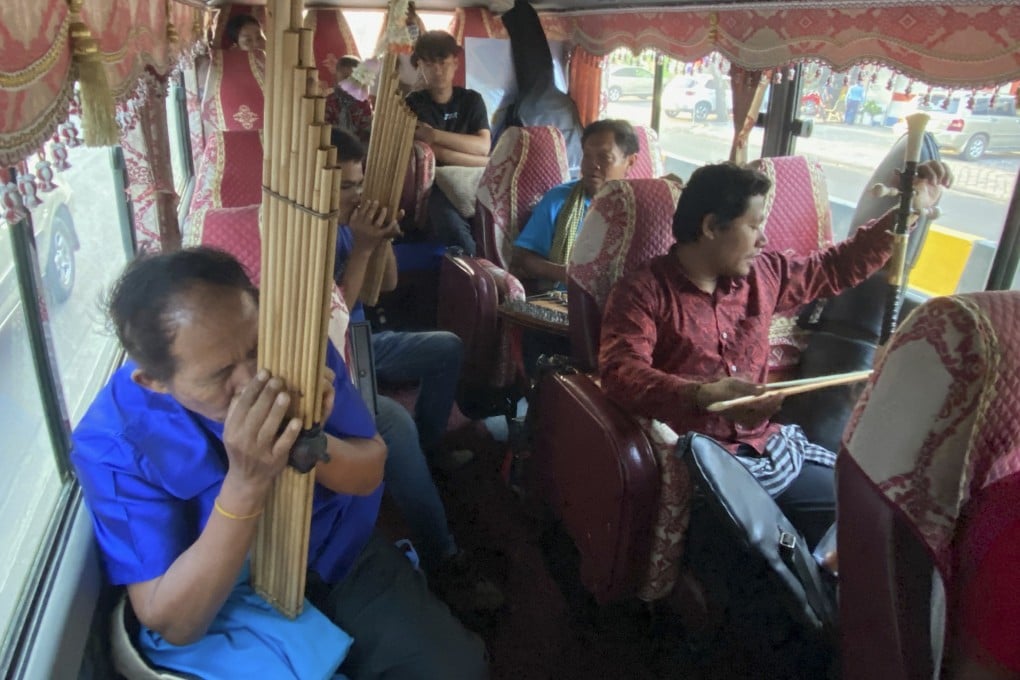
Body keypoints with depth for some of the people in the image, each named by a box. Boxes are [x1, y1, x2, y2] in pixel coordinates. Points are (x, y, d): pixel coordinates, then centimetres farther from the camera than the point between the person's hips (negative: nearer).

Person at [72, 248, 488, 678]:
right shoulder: (113, 441, -23)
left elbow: (370, 473, -9)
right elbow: (172, 624, -22)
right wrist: (246, 484, -37)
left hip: (347, 564, 3)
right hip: (229, 614, -3)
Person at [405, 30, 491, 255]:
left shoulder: (471, 100, 11)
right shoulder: (415, 103, 3)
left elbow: (483, 147, -6)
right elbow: (434, 152, -10)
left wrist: (435, 134, -14)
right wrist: (481, 162, -9)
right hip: (436, 186, -3)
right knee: (452, 225, -36)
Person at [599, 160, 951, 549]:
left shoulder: (763, 274, 11)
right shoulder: (643, 292, -9)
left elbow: (836, 269, 25)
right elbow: (621, 373, -24)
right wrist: (703, 396, -39)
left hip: (764, 443, 7)